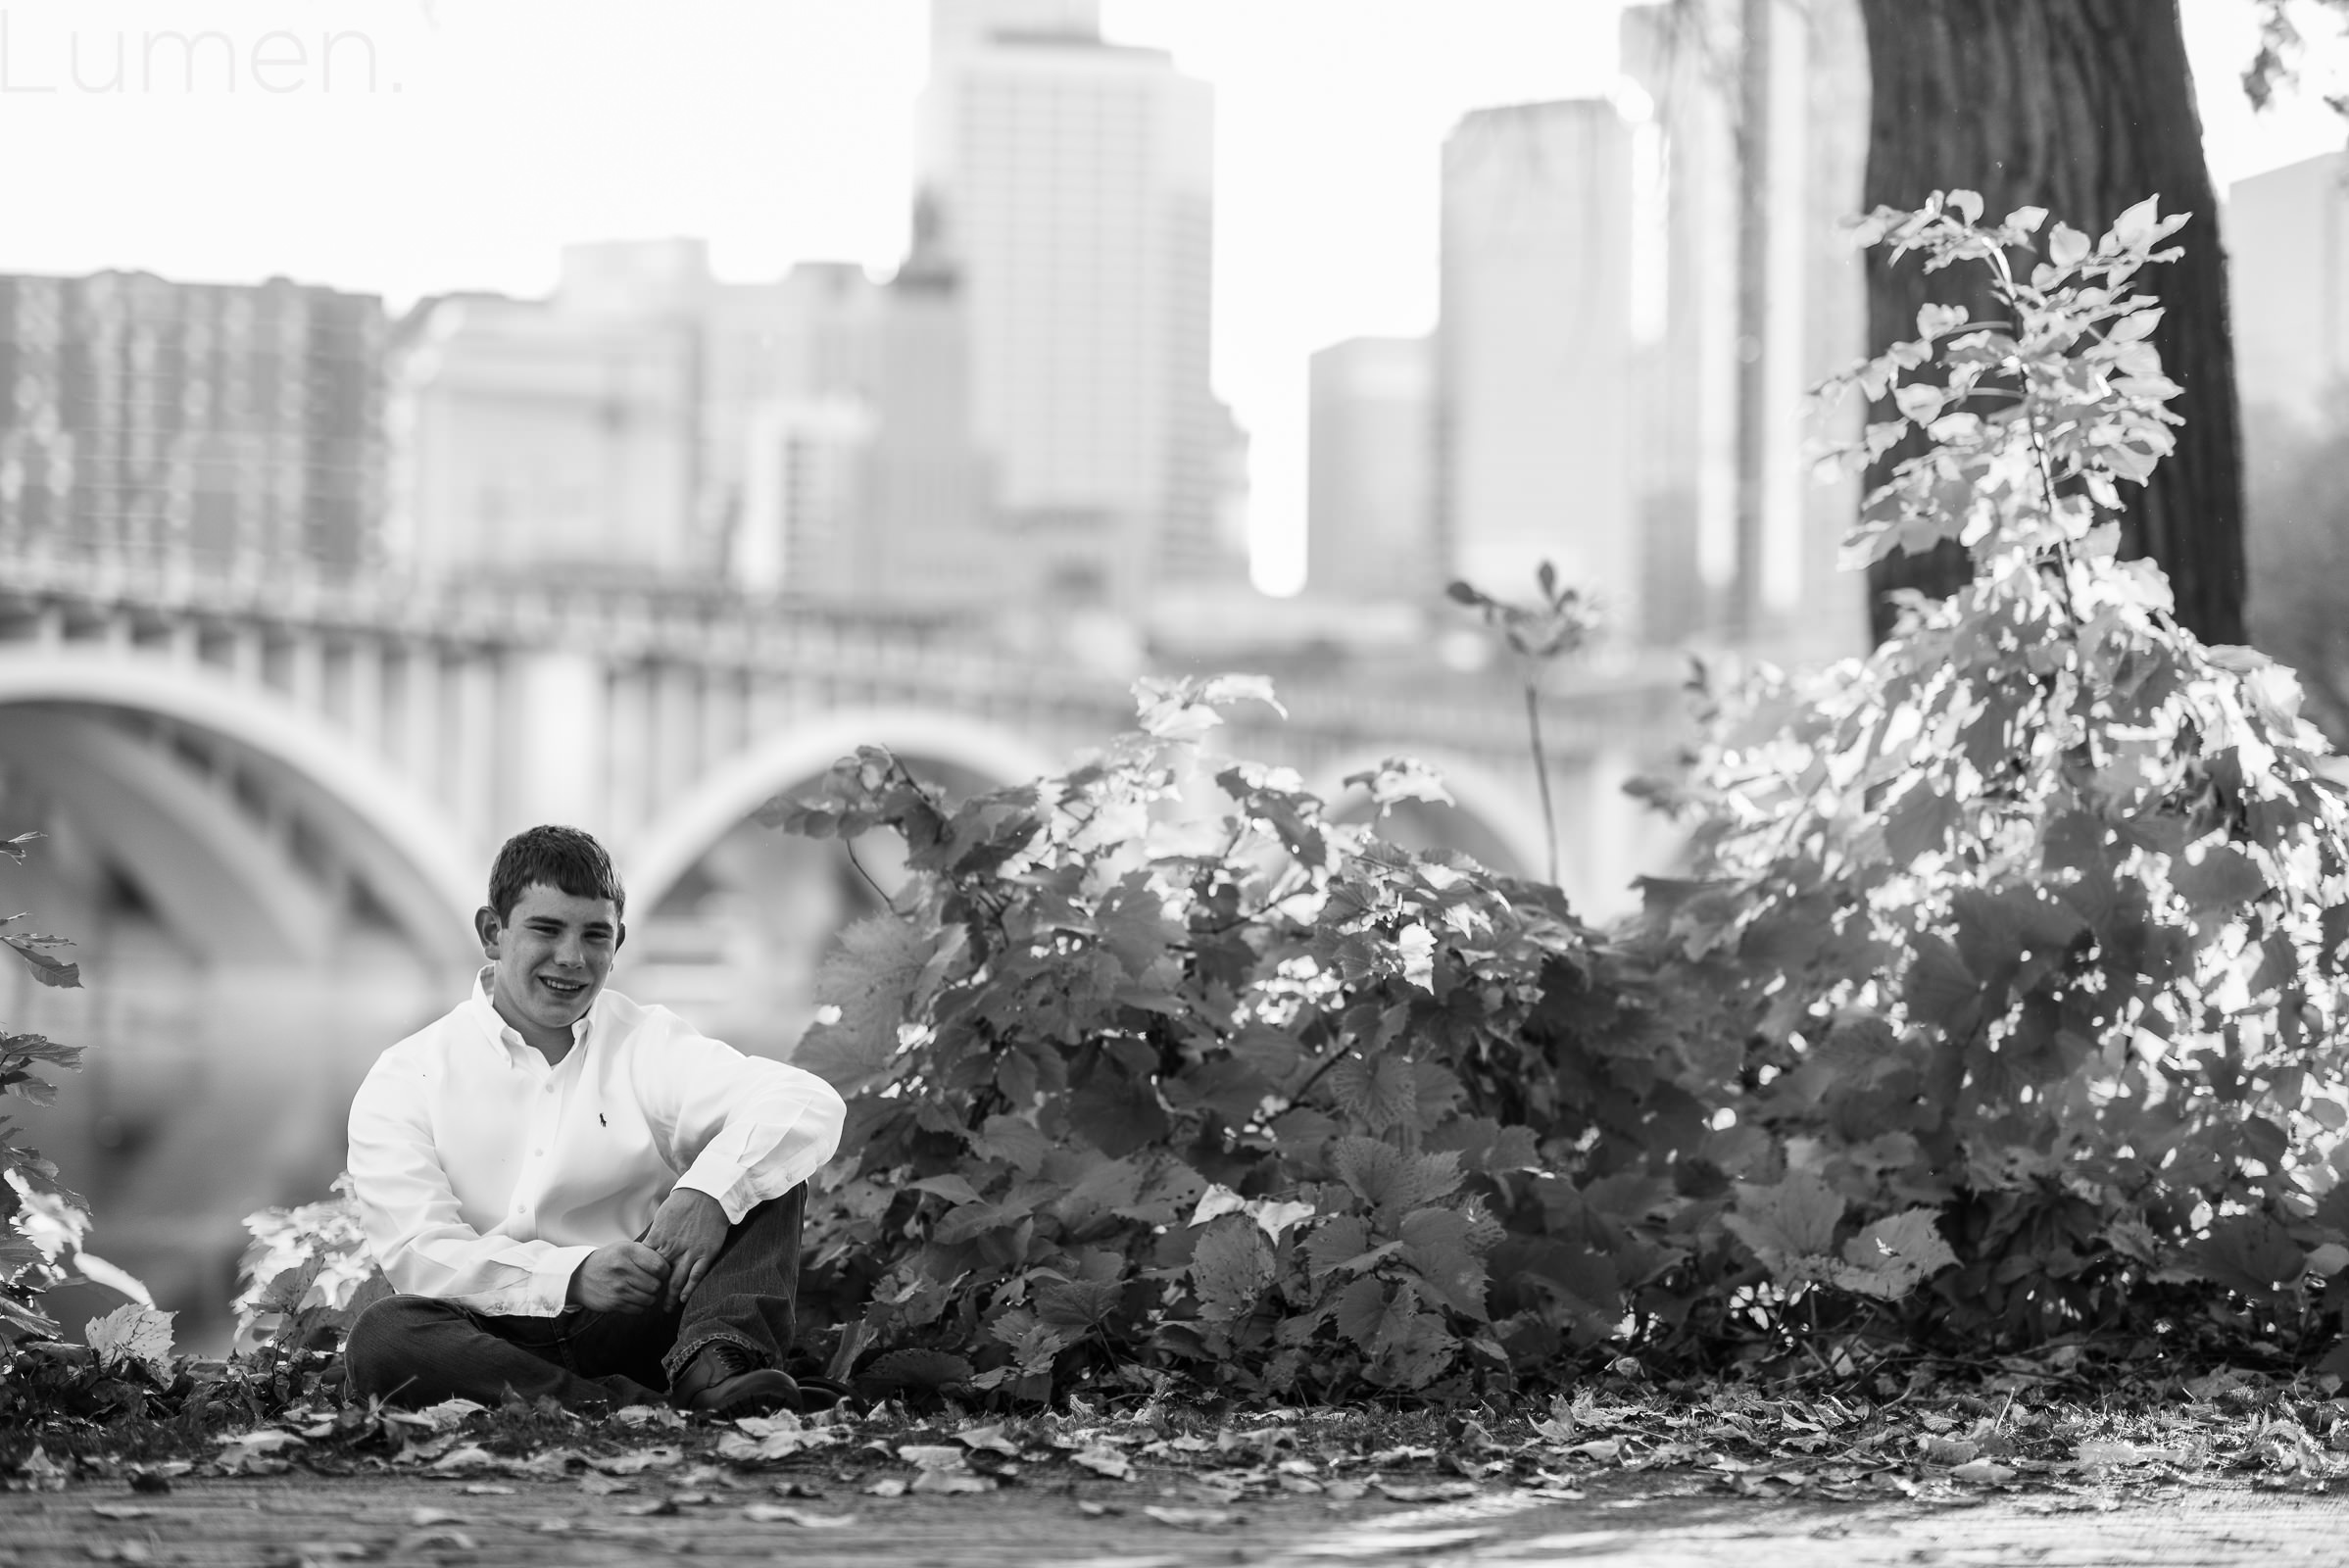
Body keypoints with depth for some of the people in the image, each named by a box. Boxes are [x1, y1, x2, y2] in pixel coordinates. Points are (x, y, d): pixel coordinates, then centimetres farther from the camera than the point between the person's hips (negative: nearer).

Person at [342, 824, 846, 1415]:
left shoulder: (649, 1046, 10)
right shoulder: (406, 1081, 6)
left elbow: (811, 1106, -7)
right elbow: (419, 1255, -8)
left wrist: (709, 1192, -26)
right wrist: (571, 1276, -23)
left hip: (643, 1330, 2)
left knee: (761, 1170, -10)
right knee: (381, 1336, -32)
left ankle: (717, 1366, -35)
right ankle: (640, 1410, -41)